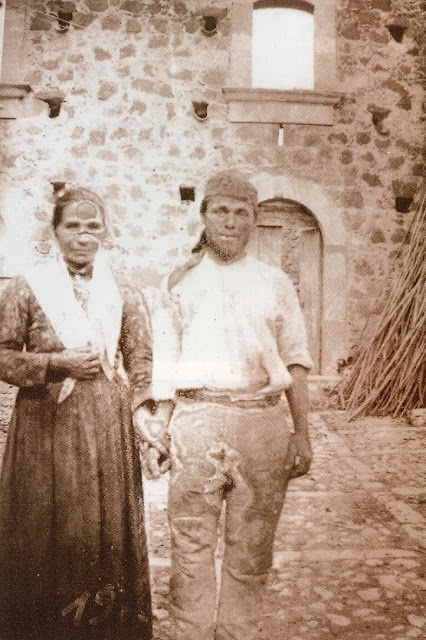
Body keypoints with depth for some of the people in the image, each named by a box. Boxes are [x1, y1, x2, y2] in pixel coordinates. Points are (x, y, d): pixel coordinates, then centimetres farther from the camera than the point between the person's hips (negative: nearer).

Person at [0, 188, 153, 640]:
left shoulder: (123, 293, 7)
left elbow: (142, 360, 8)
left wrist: (142, 415, -1)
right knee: (47, 535, 6)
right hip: (44, 428, -1)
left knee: (108, 530, 8)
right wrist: (56, 362, -12)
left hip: (108, 430, 2)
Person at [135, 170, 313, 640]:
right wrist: (159, 429, 1)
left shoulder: (275, 284, 10)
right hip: (197, 421, -1)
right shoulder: (181, 281, 9)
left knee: (251, 548, 9)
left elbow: (295, 362, 9)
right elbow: (164, 362, 8)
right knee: (191, 544, 4)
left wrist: (302, 433, 3)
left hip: (264, 422, 1)